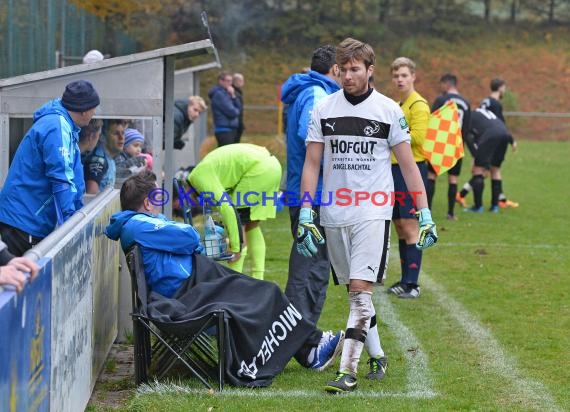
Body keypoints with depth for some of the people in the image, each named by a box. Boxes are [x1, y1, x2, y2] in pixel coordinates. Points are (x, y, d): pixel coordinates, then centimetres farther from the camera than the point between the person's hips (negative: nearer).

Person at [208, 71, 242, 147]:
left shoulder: (226, 93, 17)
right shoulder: (219, 94, -13)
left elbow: (239, 108, 13)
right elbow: (232, 112, -18)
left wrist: (233, 96, -1)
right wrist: (236, 111, 5)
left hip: (231, 130, 10)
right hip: (224, 130, -10)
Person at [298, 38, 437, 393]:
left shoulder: (389, 110, 0)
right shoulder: (324, 109, 6)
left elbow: (408, 165, 3)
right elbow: (312, 164, 8)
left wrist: (425, 215, -2)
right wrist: (305, 215, 1)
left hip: (373, 214, -3)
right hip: (333, 216, 3)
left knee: (361, 290, -13)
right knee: (354, 292, 10)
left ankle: (348, 371, -15)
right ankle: (377, 356, 26)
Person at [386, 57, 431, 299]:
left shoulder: (418, 104, -10)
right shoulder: (398, 105, 17)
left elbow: (417, 137, -20)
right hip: (395, 168, 9)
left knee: (409, 227, -9)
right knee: (400, 227, 12)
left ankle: (412, 284, -8)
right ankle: (405, 280, 19)